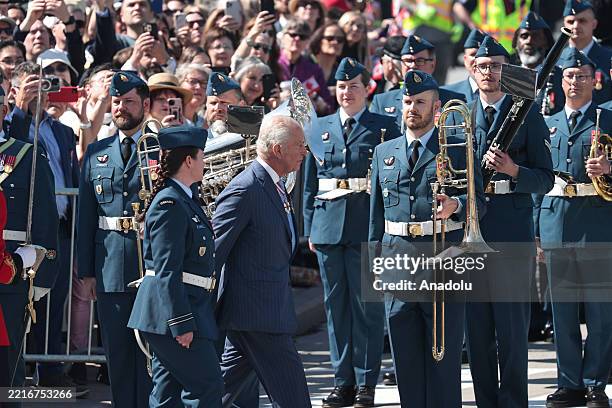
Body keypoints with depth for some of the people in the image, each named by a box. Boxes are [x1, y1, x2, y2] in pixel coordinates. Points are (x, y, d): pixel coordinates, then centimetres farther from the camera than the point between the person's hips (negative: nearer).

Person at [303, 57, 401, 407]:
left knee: (367, 305, -1)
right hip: (328, 228, 4)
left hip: (369, 229, -4)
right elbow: (310, 183, 14)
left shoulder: (385, 128, 1)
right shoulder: (320, 129, 13)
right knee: (336, 304, 7)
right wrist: (310, 228, 8)